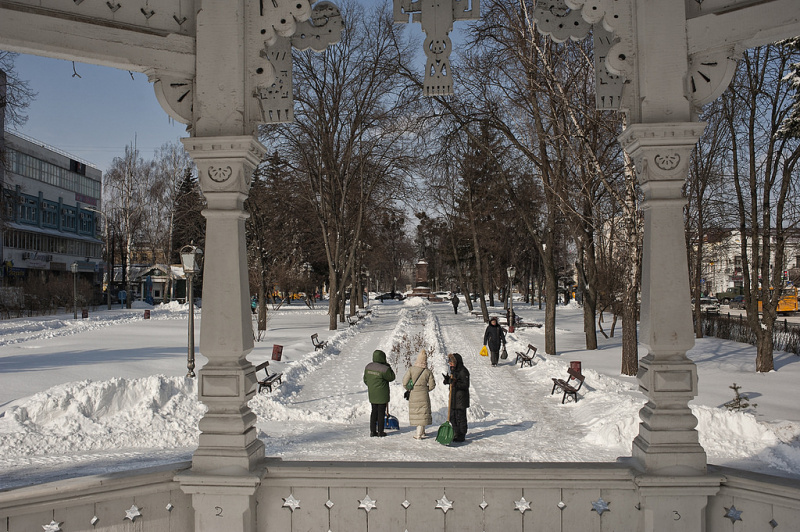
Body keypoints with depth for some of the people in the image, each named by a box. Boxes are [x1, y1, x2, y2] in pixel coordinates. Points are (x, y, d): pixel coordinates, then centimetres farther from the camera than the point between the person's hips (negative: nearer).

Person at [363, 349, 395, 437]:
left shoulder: (368, 366, 1)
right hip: (382, 394, -6)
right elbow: (391, 377, -6)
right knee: (381, 412, 4)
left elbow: (365, 380, 10)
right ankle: (380, 432, 10)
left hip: (372, 394, 6)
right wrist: (389, 367, 1)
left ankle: (372, 431, 16)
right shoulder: (384, 369, -20)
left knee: (374, 412, 14)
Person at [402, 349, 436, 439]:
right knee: (423, 413, 8)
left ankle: (421, 432, 19)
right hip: (424, 395, 0)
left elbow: (405, 381, -10)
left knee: (415, 412, 13)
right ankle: (419, 433, 6)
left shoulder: (411, 369, -10)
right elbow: (432, 384, -2)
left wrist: (408, 389, 9)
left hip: (413, 395, 0)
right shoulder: (428, 371, -6)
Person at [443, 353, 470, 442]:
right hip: (453, 398, 9)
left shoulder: (463, 371, -15)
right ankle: (456, 434, 25)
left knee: (460, 417, -2)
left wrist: (456, 383, -30)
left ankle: (462, 435, 8)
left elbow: (466, 385, -19)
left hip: (461, 399, -9)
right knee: (452, 417, 13)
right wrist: (448, 380, 3)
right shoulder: (453, 370, 13)